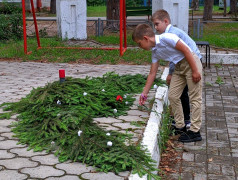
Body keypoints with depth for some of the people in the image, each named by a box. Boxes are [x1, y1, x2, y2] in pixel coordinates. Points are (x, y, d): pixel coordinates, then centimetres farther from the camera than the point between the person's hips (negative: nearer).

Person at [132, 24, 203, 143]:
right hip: (178, 68, 9)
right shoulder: (155, 51, 7)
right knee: (172, 96, 7)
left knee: (194, 98, -5)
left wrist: (195, 71, -20)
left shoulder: (166, 38, -19)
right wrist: (144, 93, 14)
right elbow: (152, 73, 12)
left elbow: (186, 50, -20)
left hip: (191, 63, -9)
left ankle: (195, 131, -1)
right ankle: (180, 126, 19)